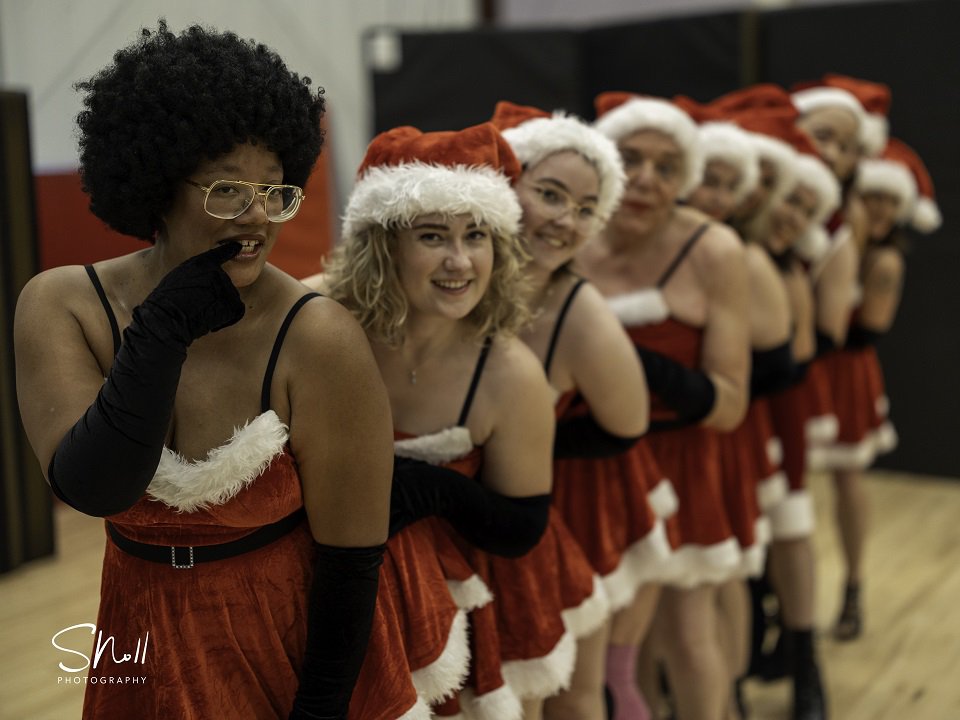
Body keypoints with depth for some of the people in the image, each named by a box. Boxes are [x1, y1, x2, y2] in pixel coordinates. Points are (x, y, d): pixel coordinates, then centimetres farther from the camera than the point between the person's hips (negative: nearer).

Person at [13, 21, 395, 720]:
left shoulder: (320, 341, -24)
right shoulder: (60, 307, -13)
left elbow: (352, 558, -17)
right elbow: (92, 488, -24)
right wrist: (165, 327, -28)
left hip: (286, 642, -3)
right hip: (138, 636, 4)